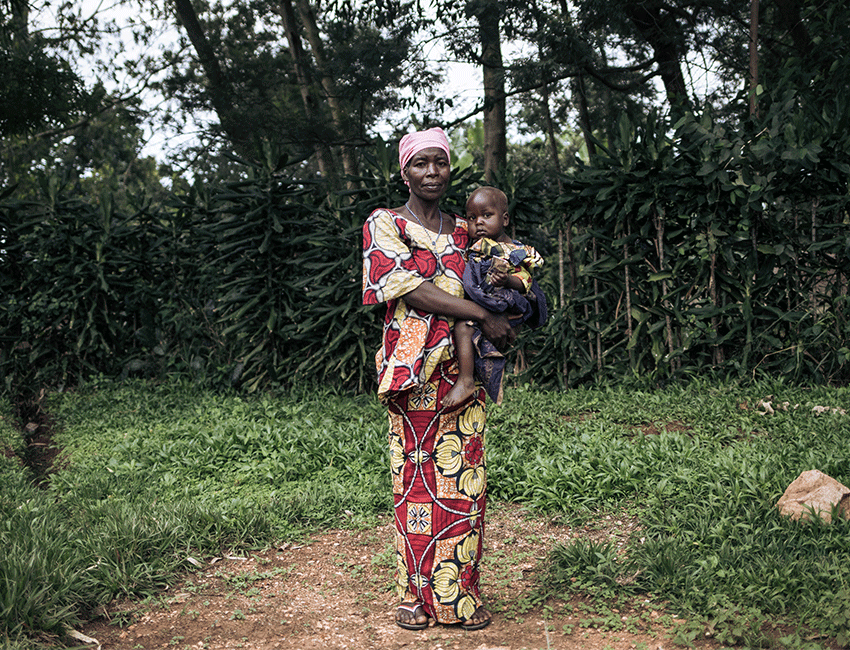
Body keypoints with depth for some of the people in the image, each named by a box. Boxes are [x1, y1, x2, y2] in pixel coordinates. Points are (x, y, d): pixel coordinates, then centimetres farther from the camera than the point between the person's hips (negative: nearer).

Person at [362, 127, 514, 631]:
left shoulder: (463, 231, 16)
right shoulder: (384, 225, 2)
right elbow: (409, 288, -11)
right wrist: (483, 316, -14)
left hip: (463, 368, 4)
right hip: (413, 371, -3)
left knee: (463, 477, 2)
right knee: (415, 477, 0)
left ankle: (462, 594, 11)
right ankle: (417, 594, 11)